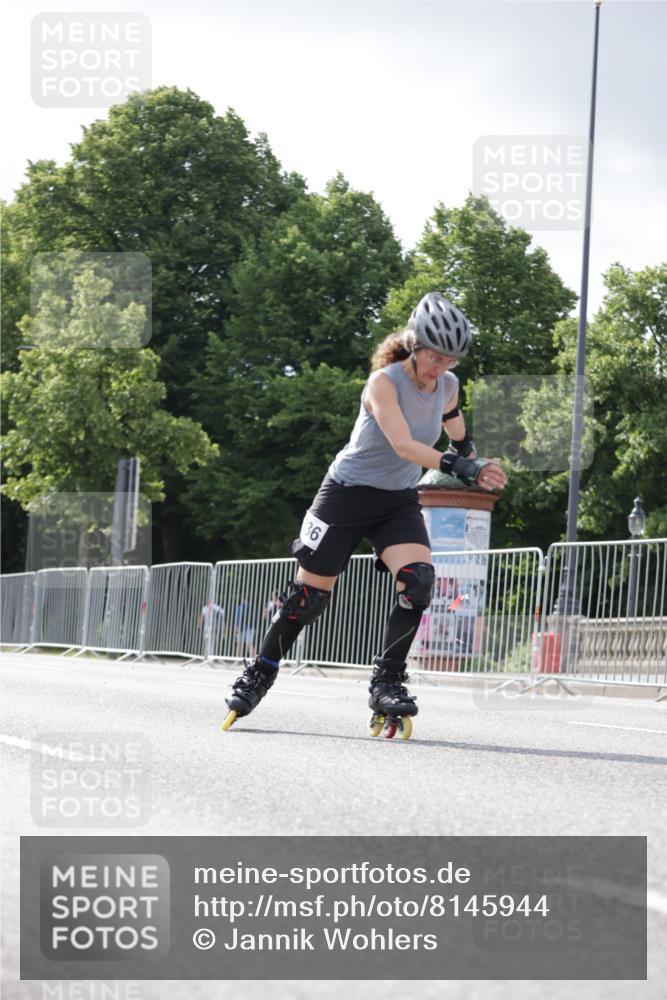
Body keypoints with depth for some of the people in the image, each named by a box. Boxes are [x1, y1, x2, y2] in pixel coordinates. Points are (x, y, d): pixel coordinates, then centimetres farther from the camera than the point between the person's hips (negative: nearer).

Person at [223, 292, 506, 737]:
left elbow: (457, 435, 21)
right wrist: (459, 467, -44)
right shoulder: (384, 382, -22)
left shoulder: (448, 386, -4)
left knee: (418, 582, -21)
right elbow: (403, 445, -35)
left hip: (400, 501, 4)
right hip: (349, 495, -4)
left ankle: (387, 683, -12)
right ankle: (260, 675, 20)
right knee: (309, 594, 1)